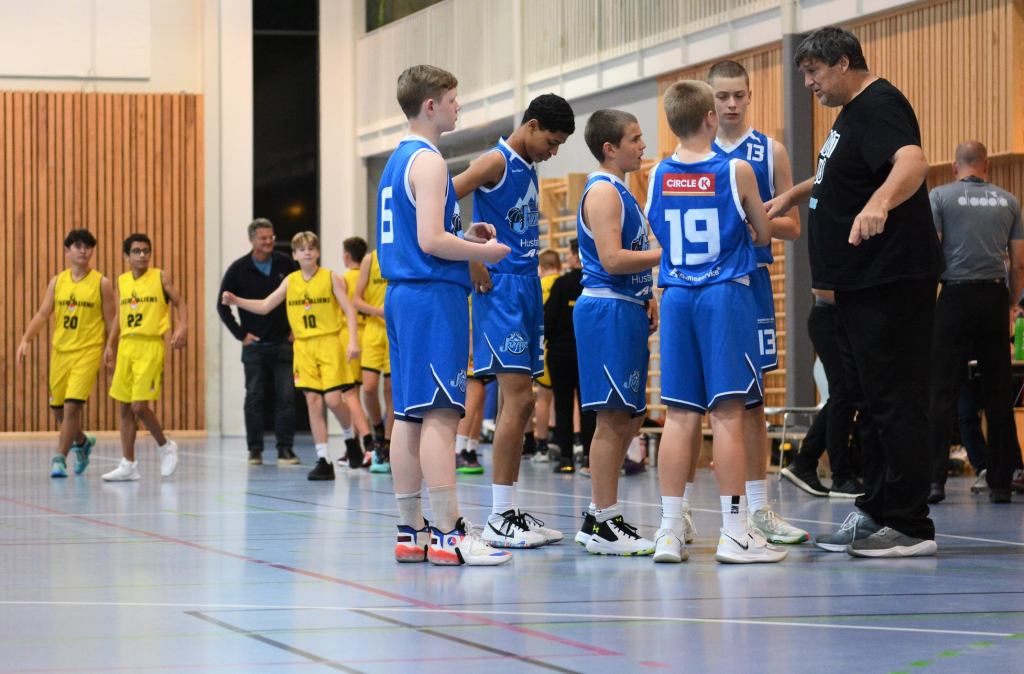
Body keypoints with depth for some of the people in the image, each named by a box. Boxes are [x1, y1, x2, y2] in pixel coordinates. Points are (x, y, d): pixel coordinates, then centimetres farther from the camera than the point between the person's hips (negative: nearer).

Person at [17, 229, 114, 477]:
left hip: (88, 352, -4)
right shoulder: (57, 281, 7)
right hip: (60, 351, 4)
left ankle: (59, 459, -10)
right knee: (58, 408, 9)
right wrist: (26, 339, -10)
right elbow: (43, 314, 4)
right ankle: (82, 442, 37)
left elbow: (111, 320, 1)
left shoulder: (101, 283, -2)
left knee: (72, 405, -16)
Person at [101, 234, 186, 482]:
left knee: (140, 406, -13)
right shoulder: (122, 281, 12)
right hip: (126, 345, 5)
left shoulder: (160, 277, -1)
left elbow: (180, 303, 0)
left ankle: (165, 446, 12)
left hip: (150, 345, -5)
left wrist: (182, 327, -18)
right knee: (124, 407, 5)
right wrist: (110, 345, 11)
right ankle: (128, 465, 11)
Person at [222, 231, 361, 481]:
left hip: (329, 342, -4)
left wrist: (353, 340, -16)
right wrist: (236, 301, -1)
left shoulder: (330, 278, -1)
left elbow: (349, 310, -4)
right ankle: (324, 461, 0)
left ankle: (351, 439, 19)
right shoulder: (290, 281, 9)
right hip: (303, 346, 4)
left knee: (333, 399, -11)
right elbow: (264, 306, 13)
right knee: (312, 401, -2)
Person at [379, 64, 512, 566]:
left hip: (402, 294, 10)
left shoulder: (397, 161, 19)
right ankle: (448, 533, -14)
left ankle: (410, 532, 11)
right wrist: (484, 252, -6)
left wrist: (463, 238, 16)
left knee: (409, 415, 9)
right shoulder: (428, 161, -11)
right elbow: (430, 240, -19)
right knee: (440, 413, -11)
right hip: (433, 297, -10)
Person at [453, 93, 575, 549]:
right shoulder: (496, 161, -9)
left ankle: (510, 511, 12)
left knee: (518, 403, 9)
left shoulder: (528, 169, 17)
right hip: (501, 289, -9)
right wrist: (472, 263, -18)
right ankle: (500, 517, -12)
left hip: (527, 289, 9)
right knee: (517, 399, -13)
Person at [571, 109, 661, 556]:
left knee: (629, 418, 13)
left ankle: (599, 517, 19)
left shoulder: (620, 192, 19)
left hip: (626, 310, 10)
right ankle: (605, 526, -5)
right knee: (612, 418, -8)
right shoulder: (603, 191, -11)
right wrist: (668, 254, -15)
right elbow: (611, 259, -21)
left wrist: (648, 298, 9)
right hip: (607, 311, -10)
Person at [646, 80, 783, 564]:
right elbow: (763, 234, 8)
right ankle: (735, 532, -3)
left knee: (680, 415, 5)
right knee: (728, 412, -4)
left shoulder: (657, 175, 4)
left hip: (675, 296, 4)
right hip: (726, 293, -4)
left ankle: (670, 531, 4)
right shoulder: (736, 171, -5)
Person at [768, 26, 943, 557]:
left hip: (893, 281, -11)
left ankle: (911, 527, -7)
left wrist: (878, 202, -52)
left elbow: (912, 162, -35)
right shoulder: (852, 114, 17)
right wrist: (796, 193, 22)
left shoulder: (879, 106, -15)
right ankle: (876, 512, 22)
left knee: (896, 402, -9)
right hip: (863, 284, 11)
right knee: (873, 401, 15)